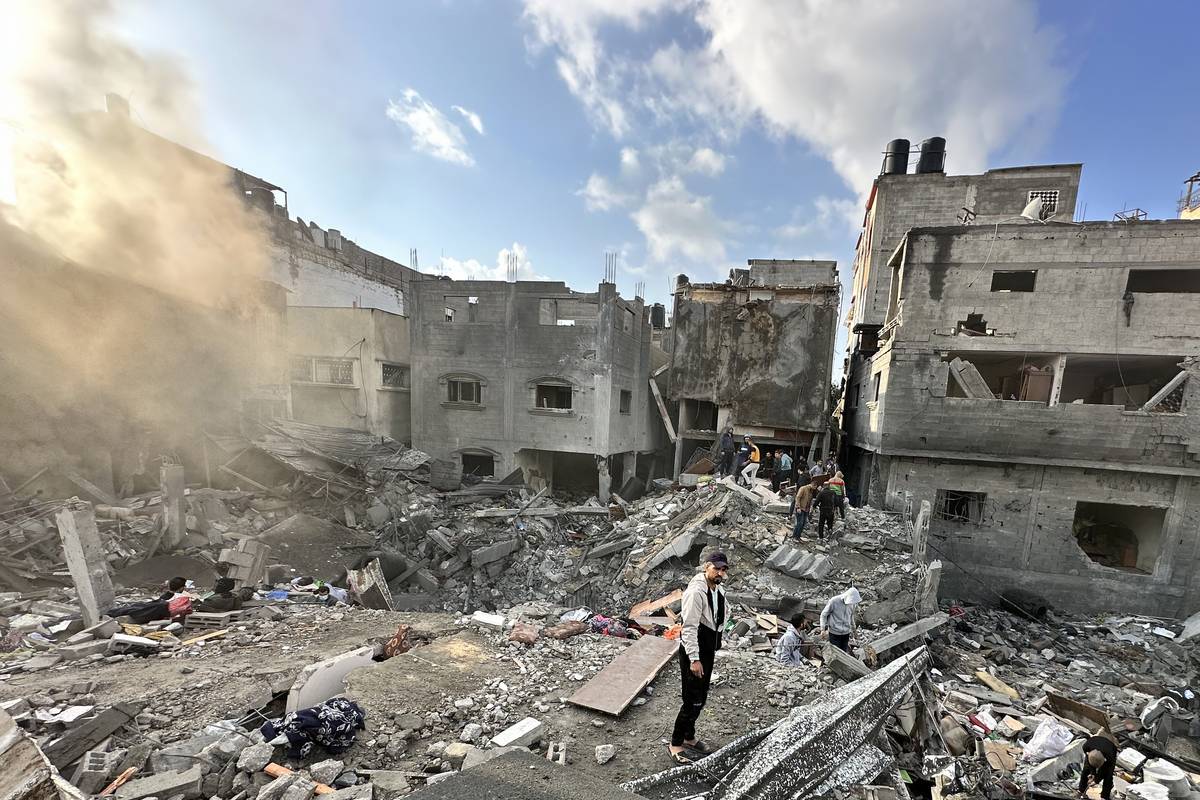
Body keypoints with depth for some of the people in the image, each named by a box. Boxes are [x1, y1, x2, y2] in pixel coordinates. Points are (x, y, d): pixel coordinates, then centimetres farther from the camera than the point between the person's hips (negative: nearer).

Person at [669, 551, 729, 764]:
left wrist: (713, 650, 21)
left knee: (700, 699, 19)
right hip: (693, 652, -9)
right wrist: (694, 659, -24)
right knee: (692, 701, -4)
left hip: (708, 651, 9)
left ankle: (689, 737, 36)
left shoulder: (718, 590, 6)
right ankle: (675, 744, 13)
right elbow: (689, 628, -24)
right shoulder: (696, 591, -23)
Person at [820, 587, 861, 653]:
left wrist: (853, 629, 25)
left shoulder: (851, 603, -3)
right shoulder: (834, 601, -18)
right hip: (834, 633, -4)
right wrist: (823, 629, -15)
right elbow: (824, 614, -9)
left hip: (846, 633, 5)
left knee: (844, 652, 10)